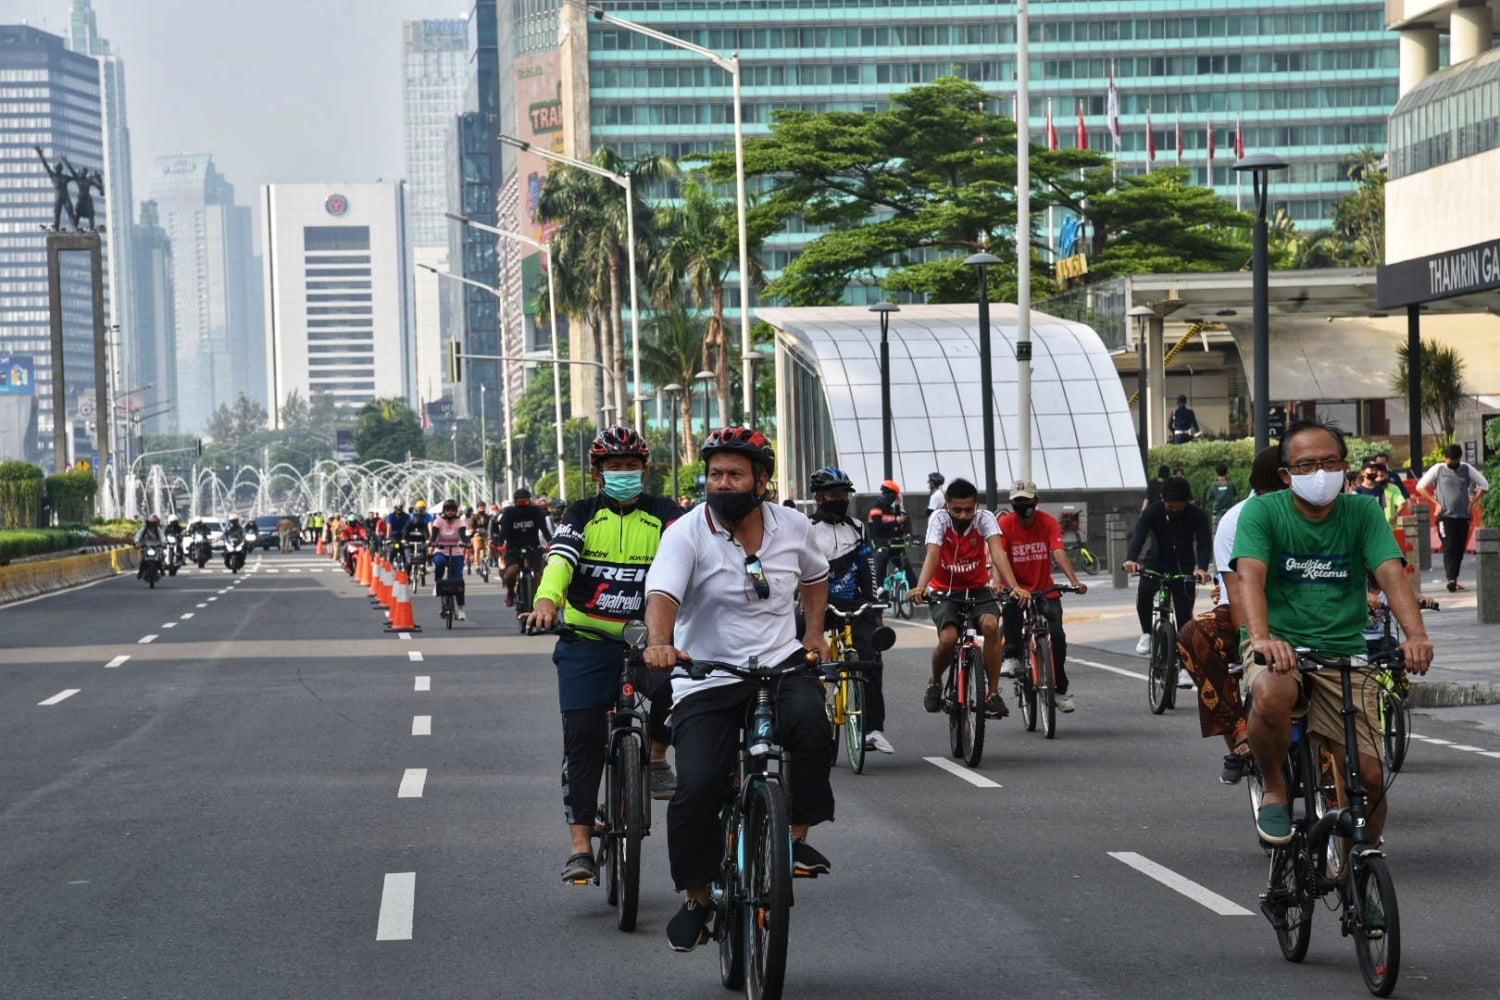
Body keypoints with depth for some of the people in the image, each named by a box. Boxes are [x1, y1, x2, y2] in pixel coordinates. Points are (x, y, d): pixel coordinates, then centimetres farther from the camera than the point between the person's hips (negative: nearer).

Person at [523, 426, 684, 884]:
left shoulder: (664, 515, 5)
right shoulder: (583, 515, 6)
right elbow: (560, 559, -10)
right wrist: (546, 600, -31)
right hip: (587, 642, 1)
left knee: (676, 684, -31)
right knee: (582, 738, -5)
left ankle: (656, 756, -1)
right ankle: (580, 846, 0)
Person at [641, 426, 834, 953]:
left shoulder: (793, 527, 5)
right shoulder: (687, 534, -8)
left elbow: (815, 575, 27)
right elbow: (662, 593, -24)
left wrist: (814, 632, 15)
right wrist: (660, 643, -43)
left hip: (781, 664, 2)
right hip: (707, 679, -2)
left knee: (811, 725, -31)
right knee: (696, 787, -15)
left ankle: (798, 836, -12)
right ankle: (696, 896, 6)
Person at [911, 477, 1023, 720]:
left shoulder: (985, 519, -13)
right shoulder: (939, 520, -15)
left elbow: (997, 552, -27)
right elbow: (932, 555, -28)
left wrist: (1014, 586, -43)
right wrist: (920, 587, -47)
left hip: (978, 588, 1)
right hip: (944, 591, -1)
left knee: (991, 625, -30)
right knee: (948, 639, -27)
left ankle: (993, 694, -18)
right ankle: (935, 683, 7)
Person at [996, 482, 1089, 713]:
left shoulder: (1048, 522, -9)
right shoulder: (1005, 524, -11)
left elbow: (1059, 552, -20)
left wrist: (1074, 581, -35)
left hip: (1045, 590, 1)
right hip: (1017, 588, -1)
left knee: (1057, 636, -13)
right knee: (1010, 607, -37)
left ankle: (1060, 689, 5)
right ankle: (1012, 657, -23)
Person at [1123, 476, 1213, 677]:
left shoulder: (1197, 515, -13)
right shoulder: (1152, 513, -14)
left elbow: (1205, 543, -21)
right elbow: (1138, 536, -27)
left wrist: (1202, 568, -42)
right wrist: (1131, 559, -48)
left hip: (1184, 568, 0)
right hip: (1157, 563, 0)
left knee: (1184, 616, -5)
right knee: (1144, 591, -31)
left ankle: (1184, 665, 5)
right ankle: (1146, 633, -9)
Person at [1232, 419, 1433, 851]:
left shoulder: (1362, 512, 3)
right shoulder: (1262, 512, -4)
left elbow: (1391, 574, -10)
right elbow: (1250, 576, -19)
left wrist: (1416, 635, -30)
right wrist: (1262, 637, -39)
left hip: (1343, 653, 2)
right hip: (1280, 646, -2)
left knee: (1369, 775, -10)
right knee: (1271, 695, -38)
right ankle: (1274, 791, -9)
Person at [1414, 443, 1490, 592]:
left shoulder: (1466, 469, 6)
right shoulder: (1438, 469, 1)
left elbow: (1484, 484, 10)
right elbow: (1420, 486, 3)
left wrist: (1472, 503, 2)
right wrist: (1436, 503, -4)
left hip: (1463, 516, 3)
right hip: (1445, 516, -3)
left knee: (1460, 549, 5)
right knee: (1449, 547, -15)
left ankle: (1454, 580, 14)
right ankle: (1451, 579, -23)